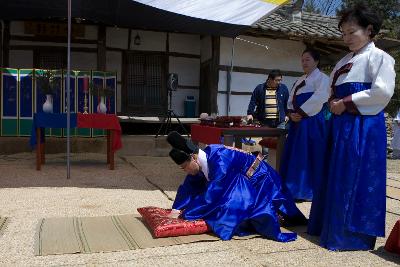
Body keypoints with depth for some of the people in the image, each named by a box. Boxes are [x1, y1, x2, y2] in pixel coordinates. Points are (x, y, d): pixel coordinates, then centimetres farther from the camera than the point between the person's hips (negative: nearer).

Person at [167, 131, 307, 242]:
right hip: (240, 183, 9)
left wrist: (187, 213, -29)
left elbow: (212, 193, -35)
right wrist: (177, 209, -11)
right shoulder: (201, 160, -8)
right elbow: (189, 186, 0)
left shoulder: (218, 159, -34)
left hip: (257, 180, -9)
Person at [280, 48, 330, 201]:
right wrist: (291, 114, -3)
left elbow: (318, 99, -17)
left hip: (313, 122, -8)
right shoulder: (299, 81, 21)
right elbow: (290, 101, 17)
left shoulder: (322, 78, -2)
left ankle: (309, 190, 4)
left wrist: (301, 113, -16)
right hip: (298, 123, 8)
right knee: (295, 156, 8)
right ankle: (296, 188, 17)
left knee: (310, 157, -5)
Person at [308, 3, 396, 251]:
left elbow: (382, 92, -17)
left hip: (364, 126, -8)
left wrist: (345, 103, -14)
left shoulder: (378, 56, -3)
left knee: (357, 179, -4)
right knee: (336, 177, 11)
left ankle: (355, 235, 7)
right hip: (341, 125, 8)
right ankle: (332, 227, 22)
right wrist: (333, 104, -1)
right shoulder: (344, 62, 19)